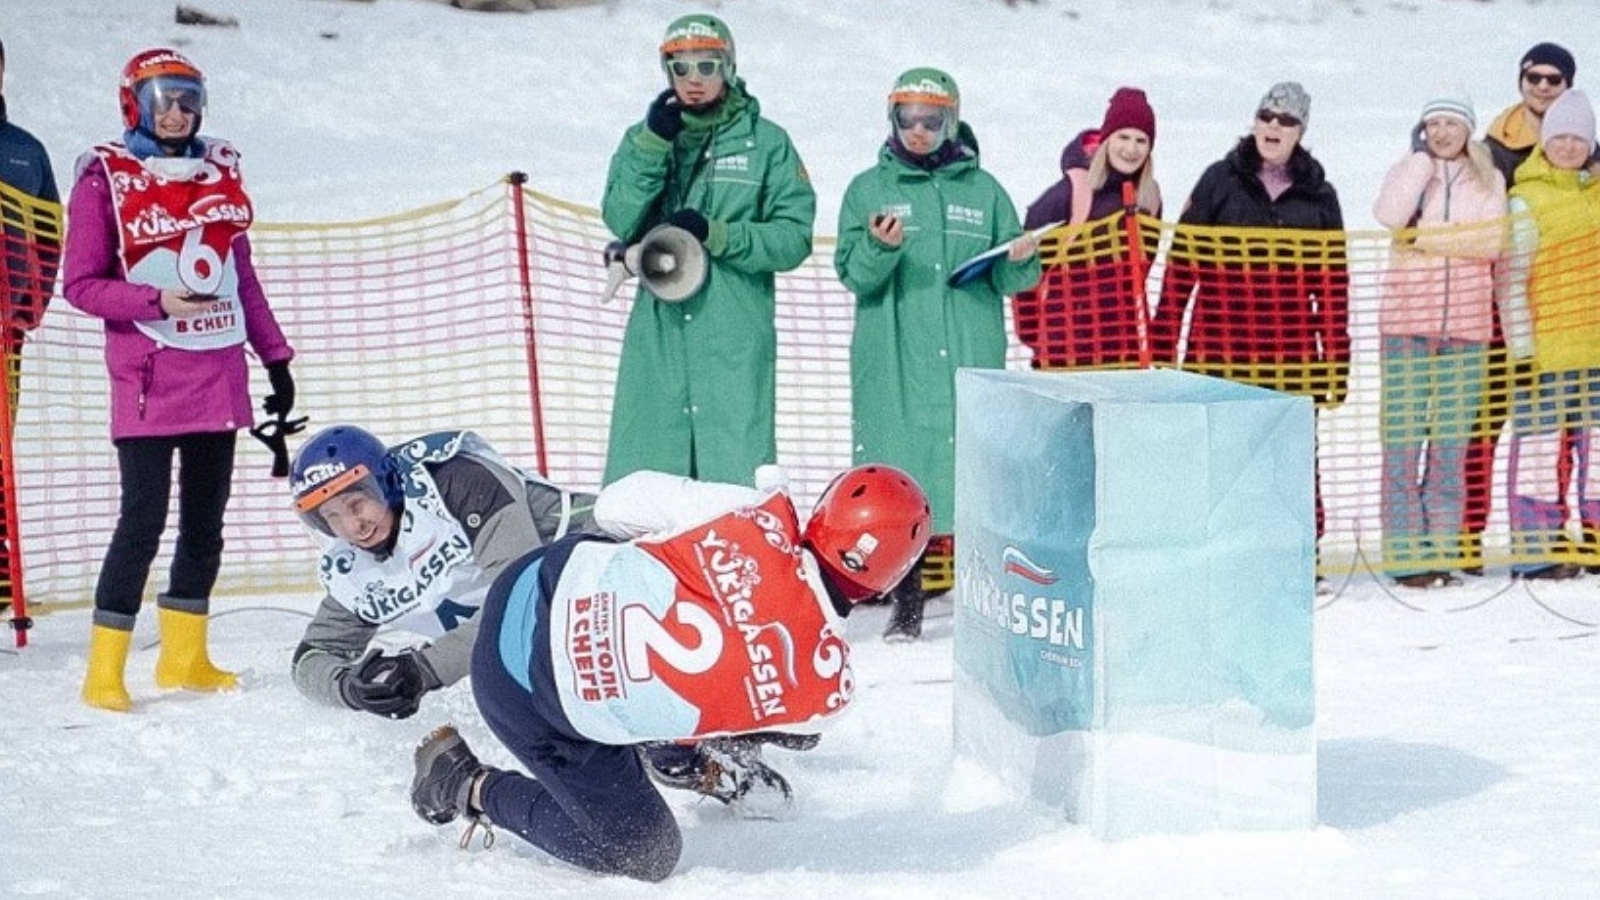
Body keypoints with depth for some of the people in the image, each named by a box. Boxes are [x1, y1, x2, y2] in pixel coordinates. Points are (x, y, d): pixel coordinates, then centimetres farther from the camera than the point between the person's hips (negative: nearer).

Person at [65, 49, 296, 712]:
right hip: (149, 378, -5)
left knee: (206, 519, 10)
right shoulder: (107, 178, -4)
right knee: (144, 520, -9)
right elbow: (82, 285, -5)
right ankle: (104, 672, -1)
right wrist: (158, 302, -18)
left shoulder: (219, 170, 11)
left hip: (219, 373, 6)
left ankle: (184, 658, 21)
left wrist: (275, 357, 15)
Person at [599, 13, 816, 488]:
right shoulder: (644, 138, 14)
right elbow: (621, 219, -1)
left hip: (737, 334, -2)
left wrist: (715, 234, -14)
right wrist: (653, 143, -11)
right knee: (641, 468, -3)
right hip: (658, 329, 2)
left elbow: (794, 237, -1)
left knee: (737, 470, -7)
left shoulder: (766, 142, 7)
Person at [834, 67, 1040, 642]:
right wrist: (879, 248, -21)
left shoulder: (982, 190, 11)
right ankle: (906, 602, 6)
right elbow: (852, 273, -1)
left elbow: (1009, 280, 9)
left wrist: (1020, 261, -13)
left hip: (971, 358, 1)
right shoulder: (869, 189, 8)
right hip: (893, 364, -1)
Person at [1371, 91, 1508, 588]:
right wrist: (1424, 159, -6)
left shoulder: (1488, 179, 11)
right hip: (1408, 322, -1)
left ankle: (1443, 550, 9)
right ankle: (1405, 553, -4)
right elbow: (1389, 217, -13)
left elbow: (1492, 240, -6)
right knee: (1403, 437, -5)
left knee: (1452, 441, 4)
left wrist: (1427, 236, -11)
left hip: (1466, 325, 1)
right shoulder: (1406, 171, 8)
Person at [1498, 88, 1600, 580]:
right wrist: (1521, 348, -12)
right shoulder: (1526, 200, -5)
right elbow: (1511, 281, -8)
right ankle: (1536, 548, -1)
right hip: (1547, 351, -6)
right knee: (1542, 443, -4)